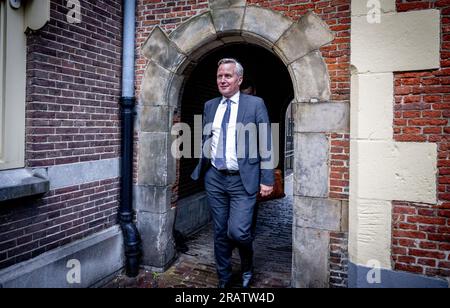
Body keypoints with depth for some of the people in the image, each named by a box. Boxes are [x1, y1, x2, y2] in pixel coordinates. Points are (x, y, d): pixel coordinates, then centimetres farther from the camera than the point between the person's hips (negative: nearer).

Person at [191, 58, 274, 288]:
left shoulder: (255, 104, -2)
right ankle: (223, 278, 31)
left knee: (238, 231, -9)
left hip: (242, 180, -4)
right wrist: (201, 170, 13)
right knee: (220, 232, 12)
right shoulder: (210, 106, 11)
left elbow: (266, 145, -4)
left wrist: (267, 180, -8)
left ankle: (247, 268, 23)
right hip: (214, 178, 4)